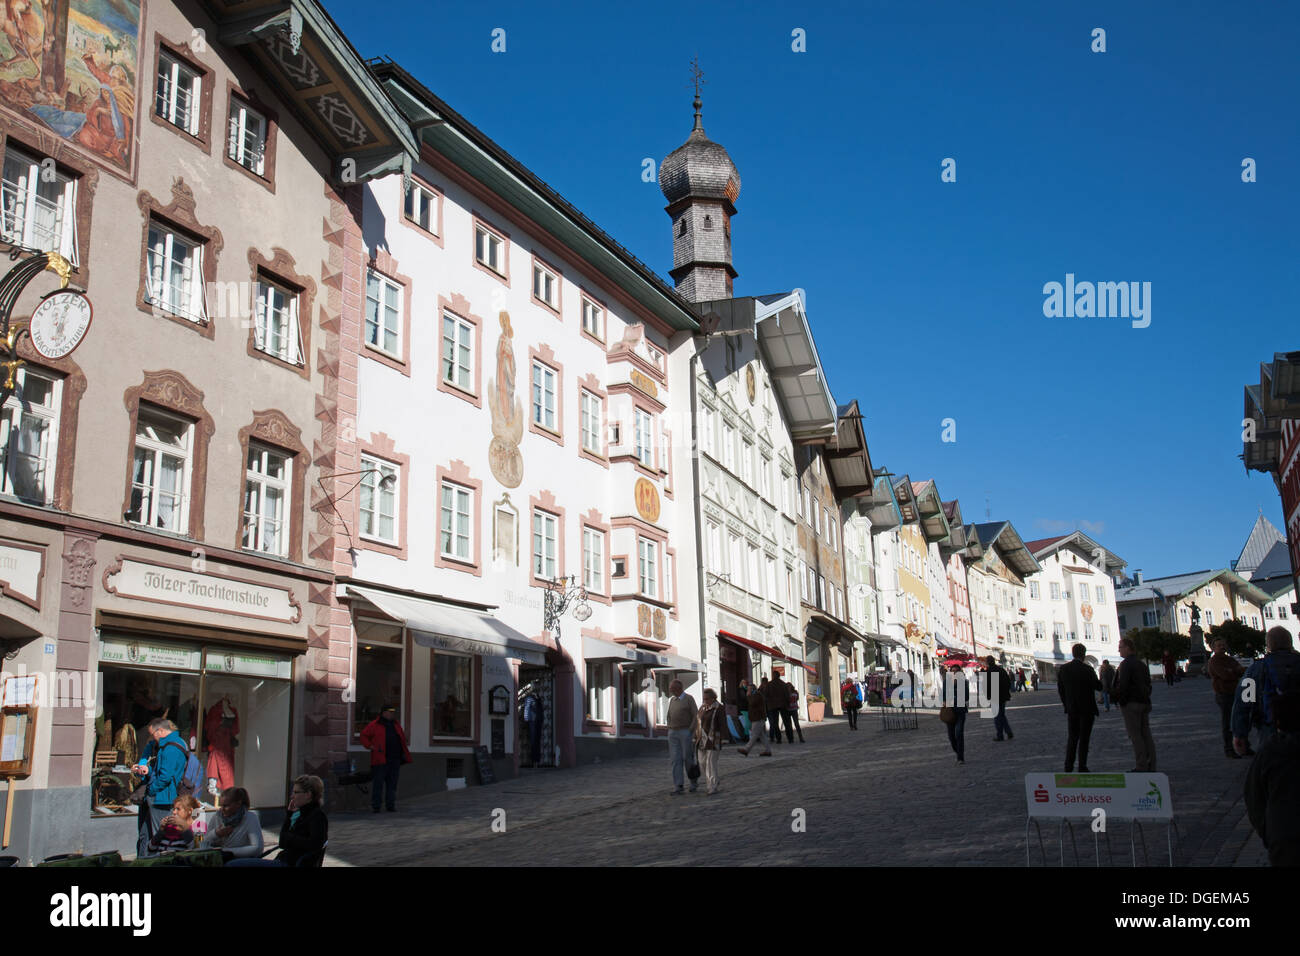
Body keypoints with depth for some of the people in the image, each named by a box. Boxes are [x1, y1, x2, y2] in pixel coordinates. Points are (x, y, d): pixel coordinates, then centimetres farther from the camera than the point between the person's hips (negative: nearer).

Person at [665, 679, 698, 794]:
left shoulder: (689, 699, -6)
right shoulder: (671, 700, 12)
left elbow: (696, 716, -8)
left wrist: (691, 731, -14)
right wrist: (669, 731, 10)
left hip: (686, 732, -5)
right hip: (673, 733, 5)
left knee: (688, 759, 0)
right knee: (676, 760, -2)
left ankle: (694, 782, 22)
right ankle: (678, 787, -4)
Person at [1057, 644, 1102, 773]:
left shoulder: (1063, 669, -1)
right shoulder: (1088, 669, -15)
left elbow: (1060, 689, 5)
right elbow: (1098, 687, -7)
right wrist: (1100, 679, 14)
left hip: (1071, 709, 4)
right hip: (1086, 709, -4)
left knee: (1072, 737, 13)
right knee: (1084, 738, 3)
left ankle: (1068, 766, 11)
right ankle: (1082, 767, 5)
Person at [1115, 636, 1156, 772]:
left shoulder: (1126, 664, -12)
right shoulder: (1142, 664, 16)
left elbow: (1122, 685, -18)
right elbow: (1148, 684, 20)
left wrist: (1118, 699, -8)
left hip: (1131, 704, -9)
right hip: (1144, 703, 9)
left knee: (1135, 735, -5)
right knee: (1146, 734, 9)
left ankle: (1142, 767, -7)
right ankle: (1151, 766, 10)